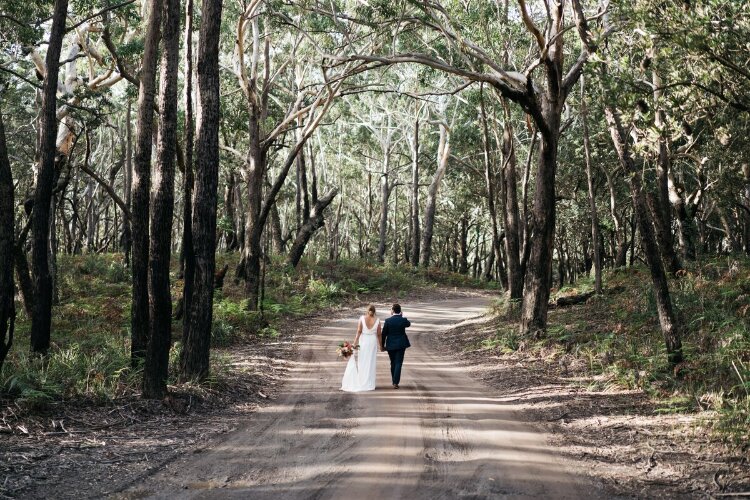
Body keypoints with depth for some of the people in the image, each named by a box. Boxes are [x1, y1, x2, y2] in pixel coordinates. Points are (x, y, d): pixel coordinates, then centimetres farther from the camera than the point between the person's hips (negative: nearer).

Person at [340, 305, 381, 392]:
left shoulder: (362, 318, -8)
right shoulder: (377, 321, -4)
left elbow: (358, 332, -10)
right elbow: (379, 334, 0)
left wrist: (355, 344, -6)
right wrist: (380, 345, 12)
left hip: (362, 342, -1)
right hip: (373, 343, 1)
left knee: (359, 362, 9)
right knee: (370, 363, 7)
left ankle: (357, 382, 8)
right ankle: (369, 384, 10)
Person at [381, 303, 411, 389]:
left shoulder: (388, 321, -10)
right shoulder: (403, 320, -8)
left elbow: (384, 334, -5)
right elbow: (409, 324, 17)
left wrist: (382, 345, 6)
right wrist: (401, 316, 14)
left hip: (390, 345, 1)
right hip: (401, 344, -1)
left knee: (393, 363, 15)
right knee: (398, 363, 0)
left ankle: (394, 381, 24)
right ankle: (395, 382, -10)